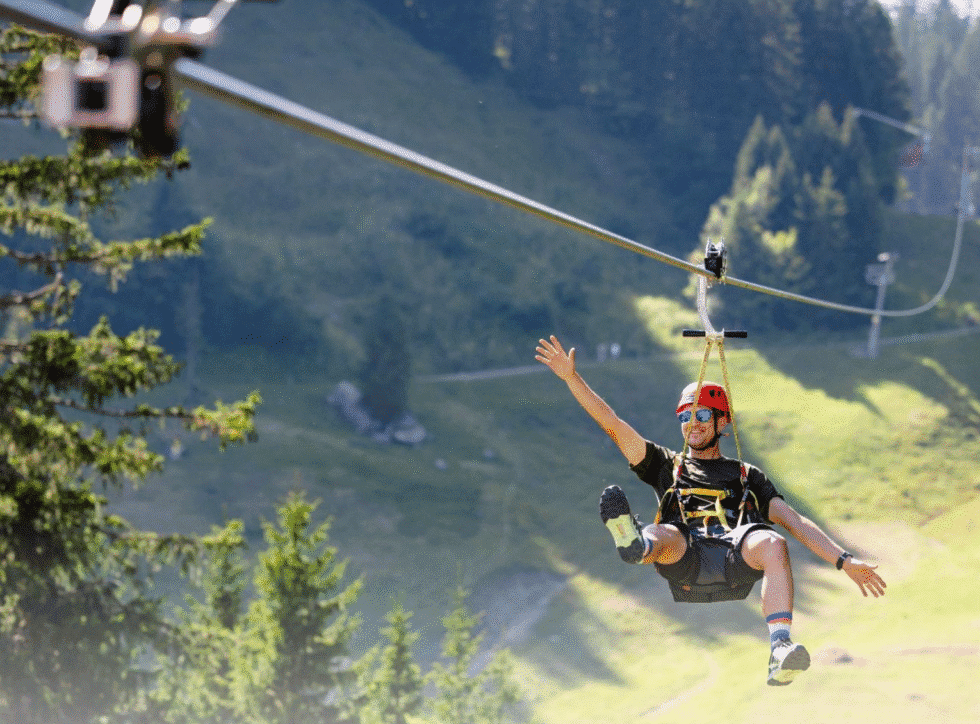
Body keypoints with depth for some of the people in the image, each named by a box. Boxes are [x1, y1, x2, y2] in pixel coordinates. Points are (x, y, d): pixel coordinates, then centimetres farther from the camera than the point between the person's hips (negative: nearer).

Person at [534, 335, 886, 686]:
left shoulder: (748, 476, 34)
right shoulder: (667, 466, 34)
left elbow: (796, 522, 23)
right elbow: (613, 426, 26)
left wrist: (844, 561, 9)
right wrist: (572, 378, 16)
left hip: (735, 563, 0)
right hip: (684, 563, 0)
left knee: (773, 543, -34)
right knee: (664, 534, -35)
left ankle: (780, 651, -53)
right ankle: (637, 544, -75)